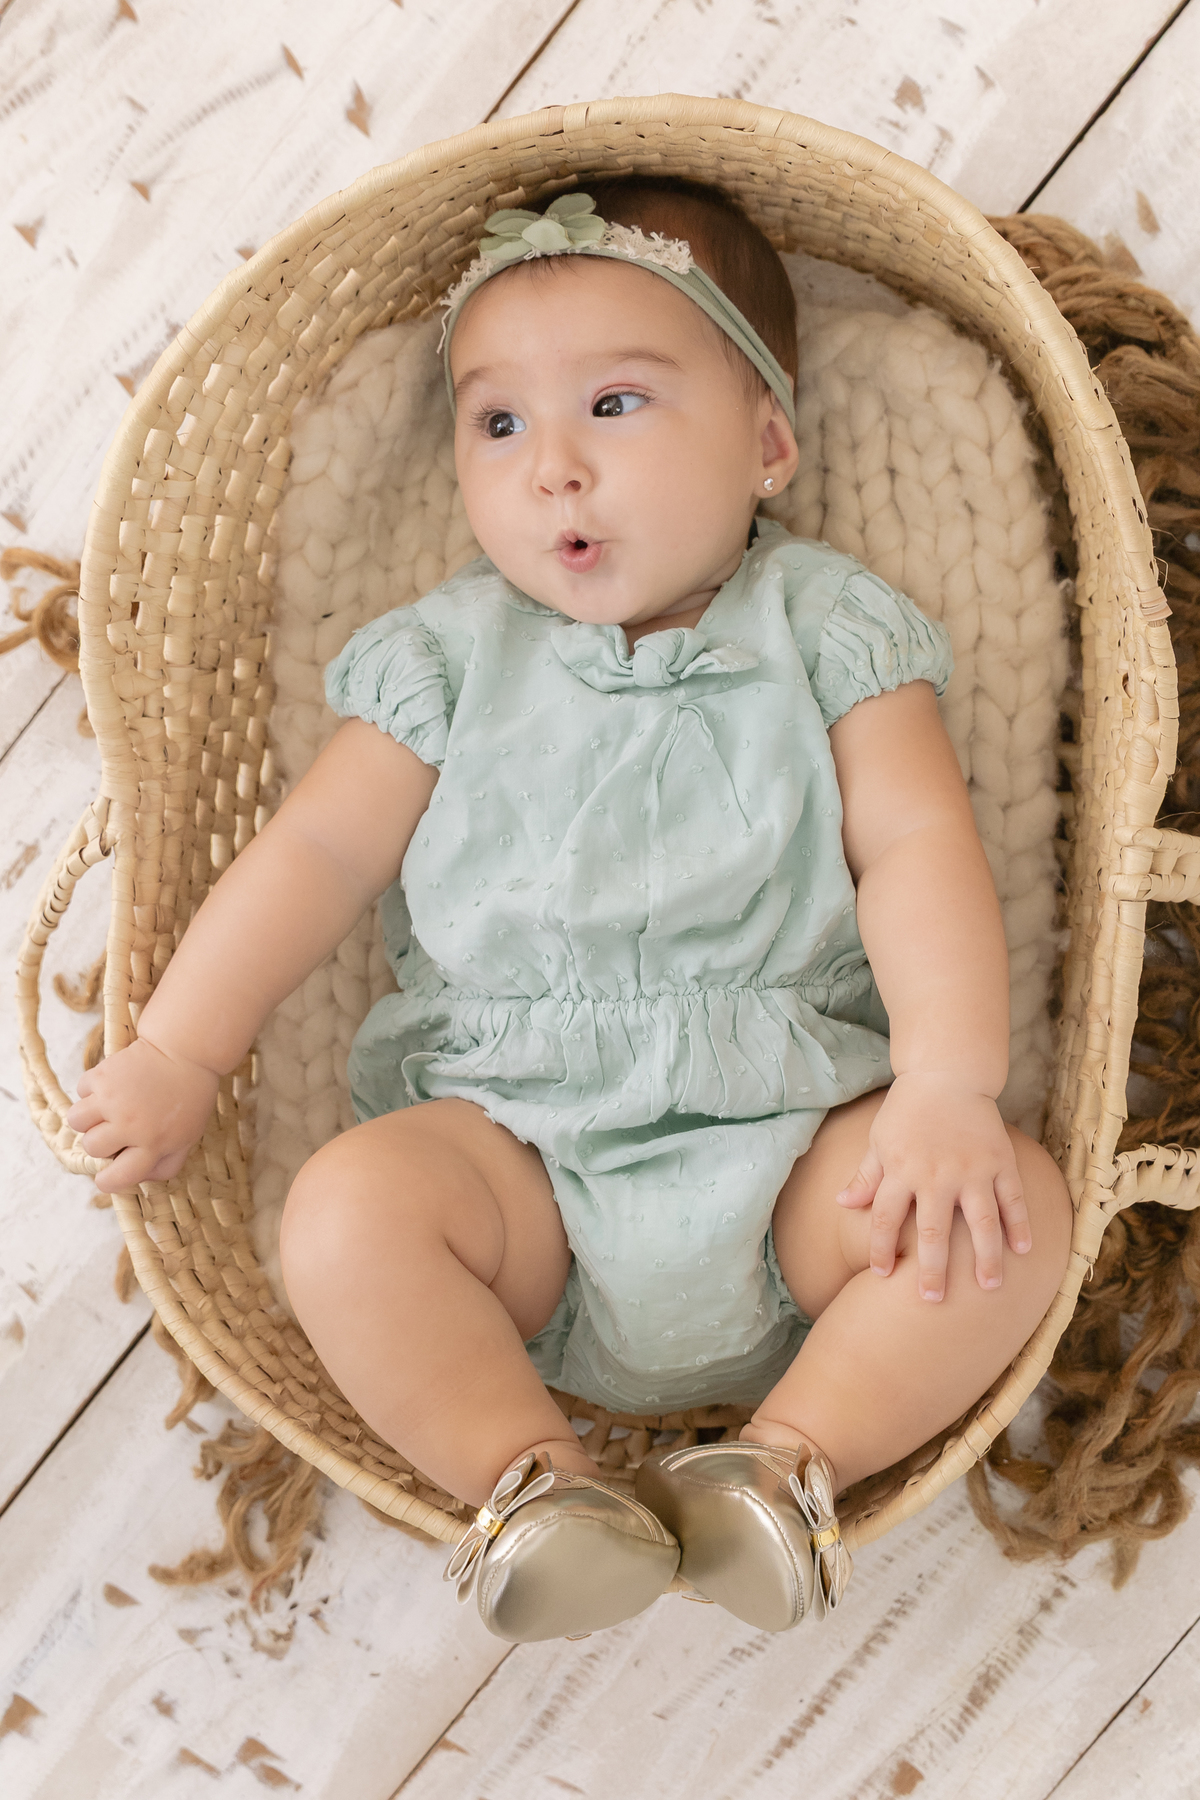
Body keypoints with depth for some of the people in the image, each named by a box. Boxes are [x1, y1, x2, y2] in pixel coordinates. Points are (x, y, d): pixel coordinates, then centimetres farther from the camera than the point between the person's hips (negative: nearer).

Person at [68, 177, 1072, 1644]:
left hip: (795, 1144, 0)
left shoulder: (827, 633, 4)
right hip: (517, 1140, 1)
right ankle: (528, 1476, -15)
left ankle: (789, 1459, -13)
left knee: (1015, 1205, -22)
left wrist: (947, 1087, -18)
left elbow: (916, 846, -5)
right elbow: (321, 850, 5)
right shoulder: (455, 657, 7)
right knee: (345, 1209, -26)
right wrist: (178, 1052, -3)